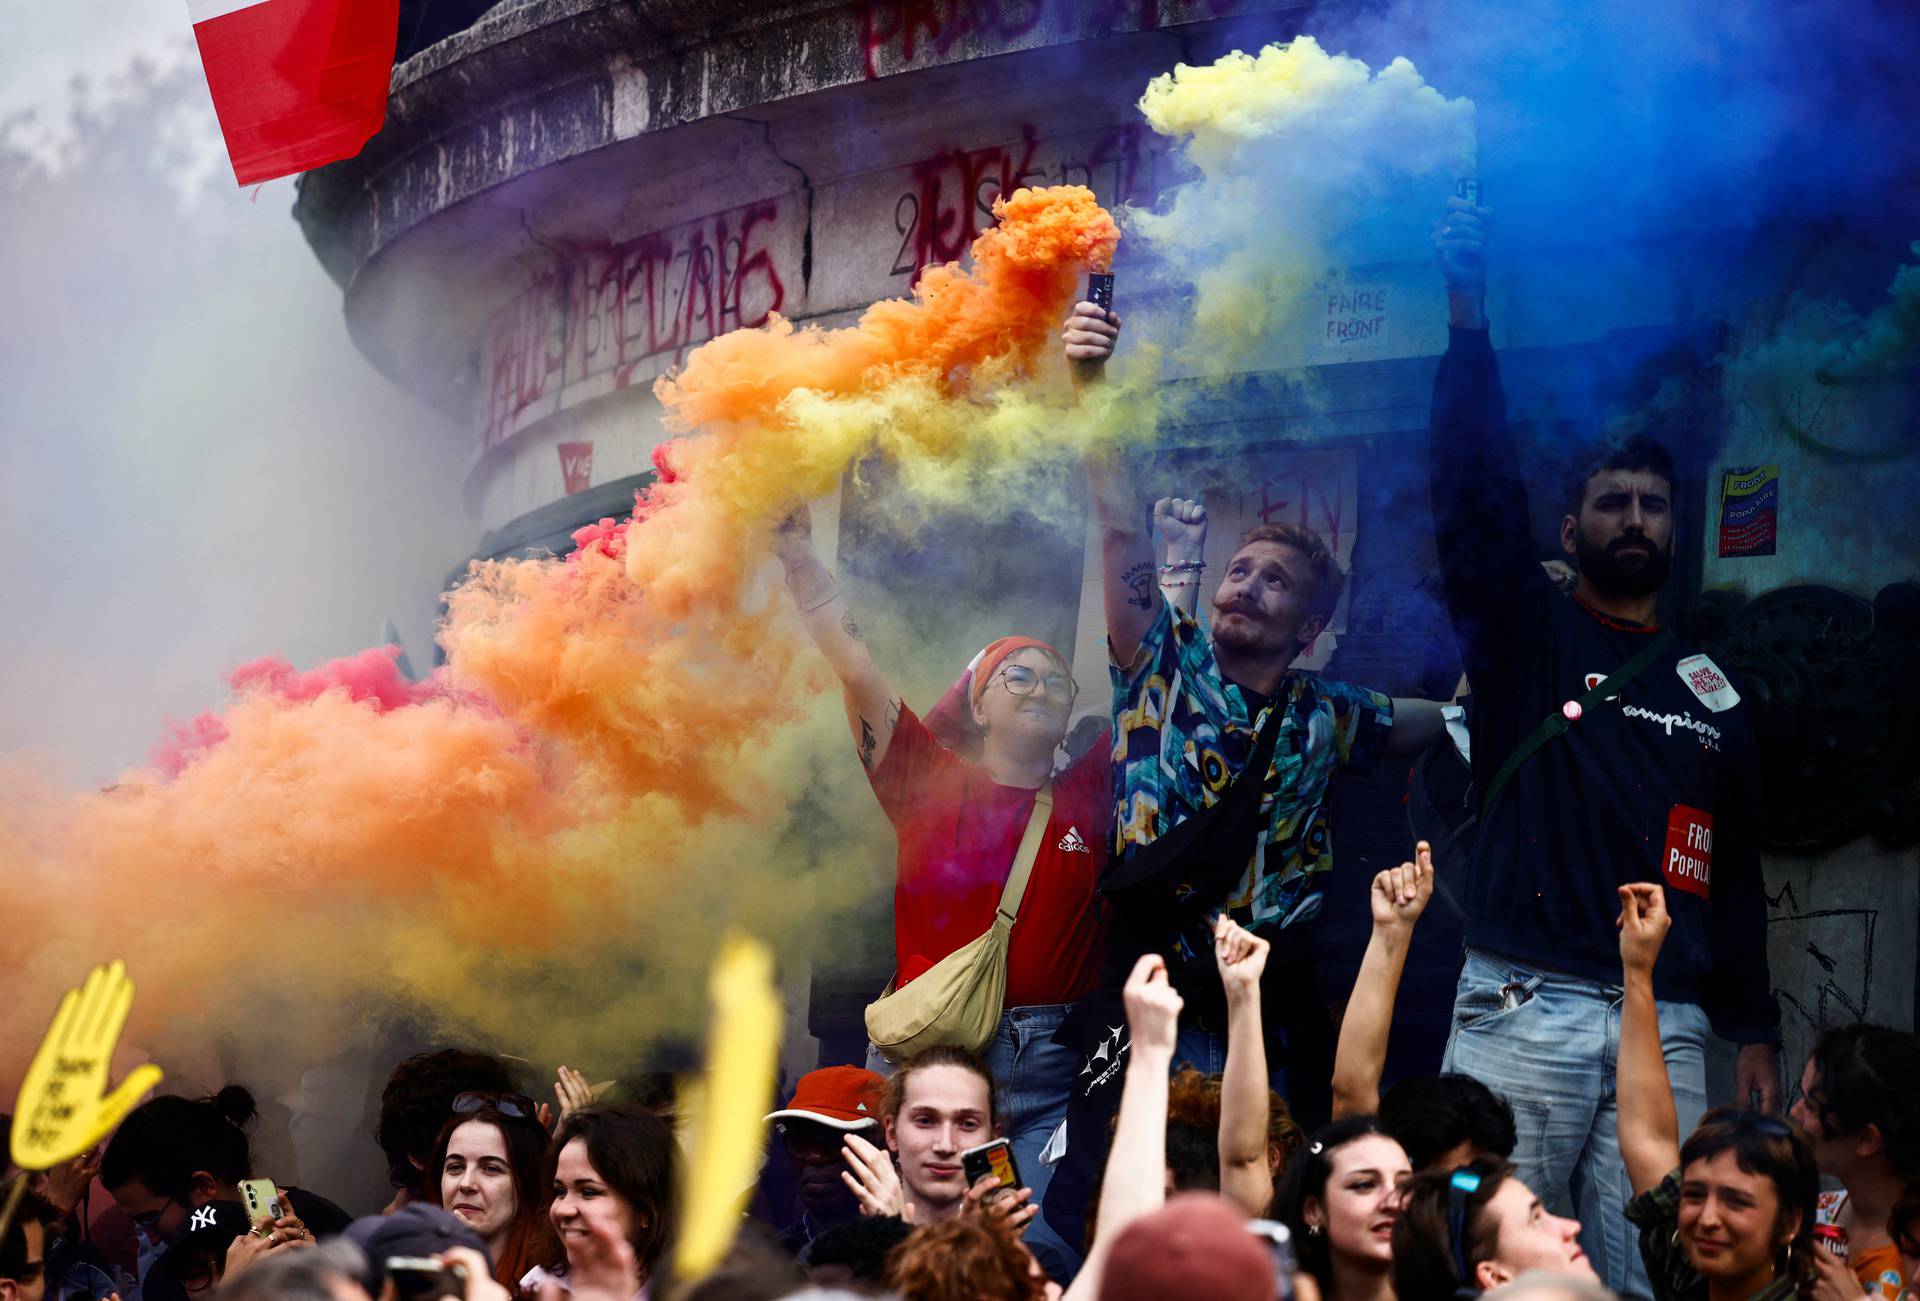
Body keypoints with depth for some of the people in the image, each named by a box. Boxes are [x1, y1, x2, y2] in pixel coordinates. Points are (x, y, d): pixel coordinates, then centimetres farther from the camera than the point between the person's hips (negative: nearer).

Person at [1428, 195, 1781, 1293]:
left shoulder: (1716, 692, 18)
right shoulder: (1526, 636, 10)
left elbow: (1738, 871, 20)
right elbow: (1475, 493, -4)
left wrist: (1756, 1030, 13)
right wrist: (1469, 316, -13)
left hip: (1666, 1027, 3)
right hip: (1522, 1009, -2)